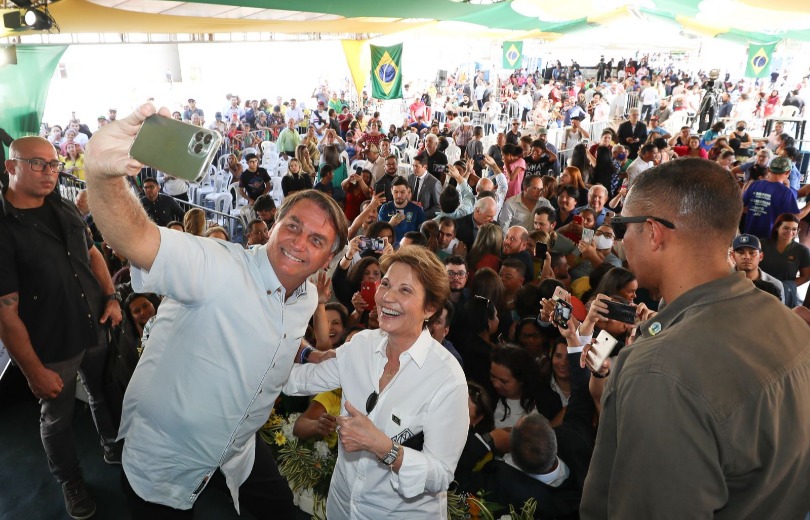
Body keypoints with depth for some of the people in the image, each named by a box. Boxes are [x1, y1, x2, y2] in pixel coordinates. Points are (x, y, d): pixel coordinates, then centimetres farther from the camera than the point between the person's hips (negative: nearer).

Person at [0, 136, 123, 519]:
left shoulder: (64, 209, 0)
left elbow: (91, 252, 16)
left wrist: (111, 296, 3)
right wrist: (33, 370, -19)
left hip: (96, 329, 6)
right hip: (52, 348, -6)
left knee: (105, 395, 24)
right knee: (57, 419, 16)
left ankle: (114, 449, 50)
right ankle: (71, 483, 39)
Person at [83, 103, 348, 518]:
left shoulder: (308, 300, -5)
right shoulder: (220, 269, -29)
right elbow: (133, 239, -47)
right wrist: (101, 173, -63)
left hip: (238, 451, 7)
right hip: (162, 462, -6)